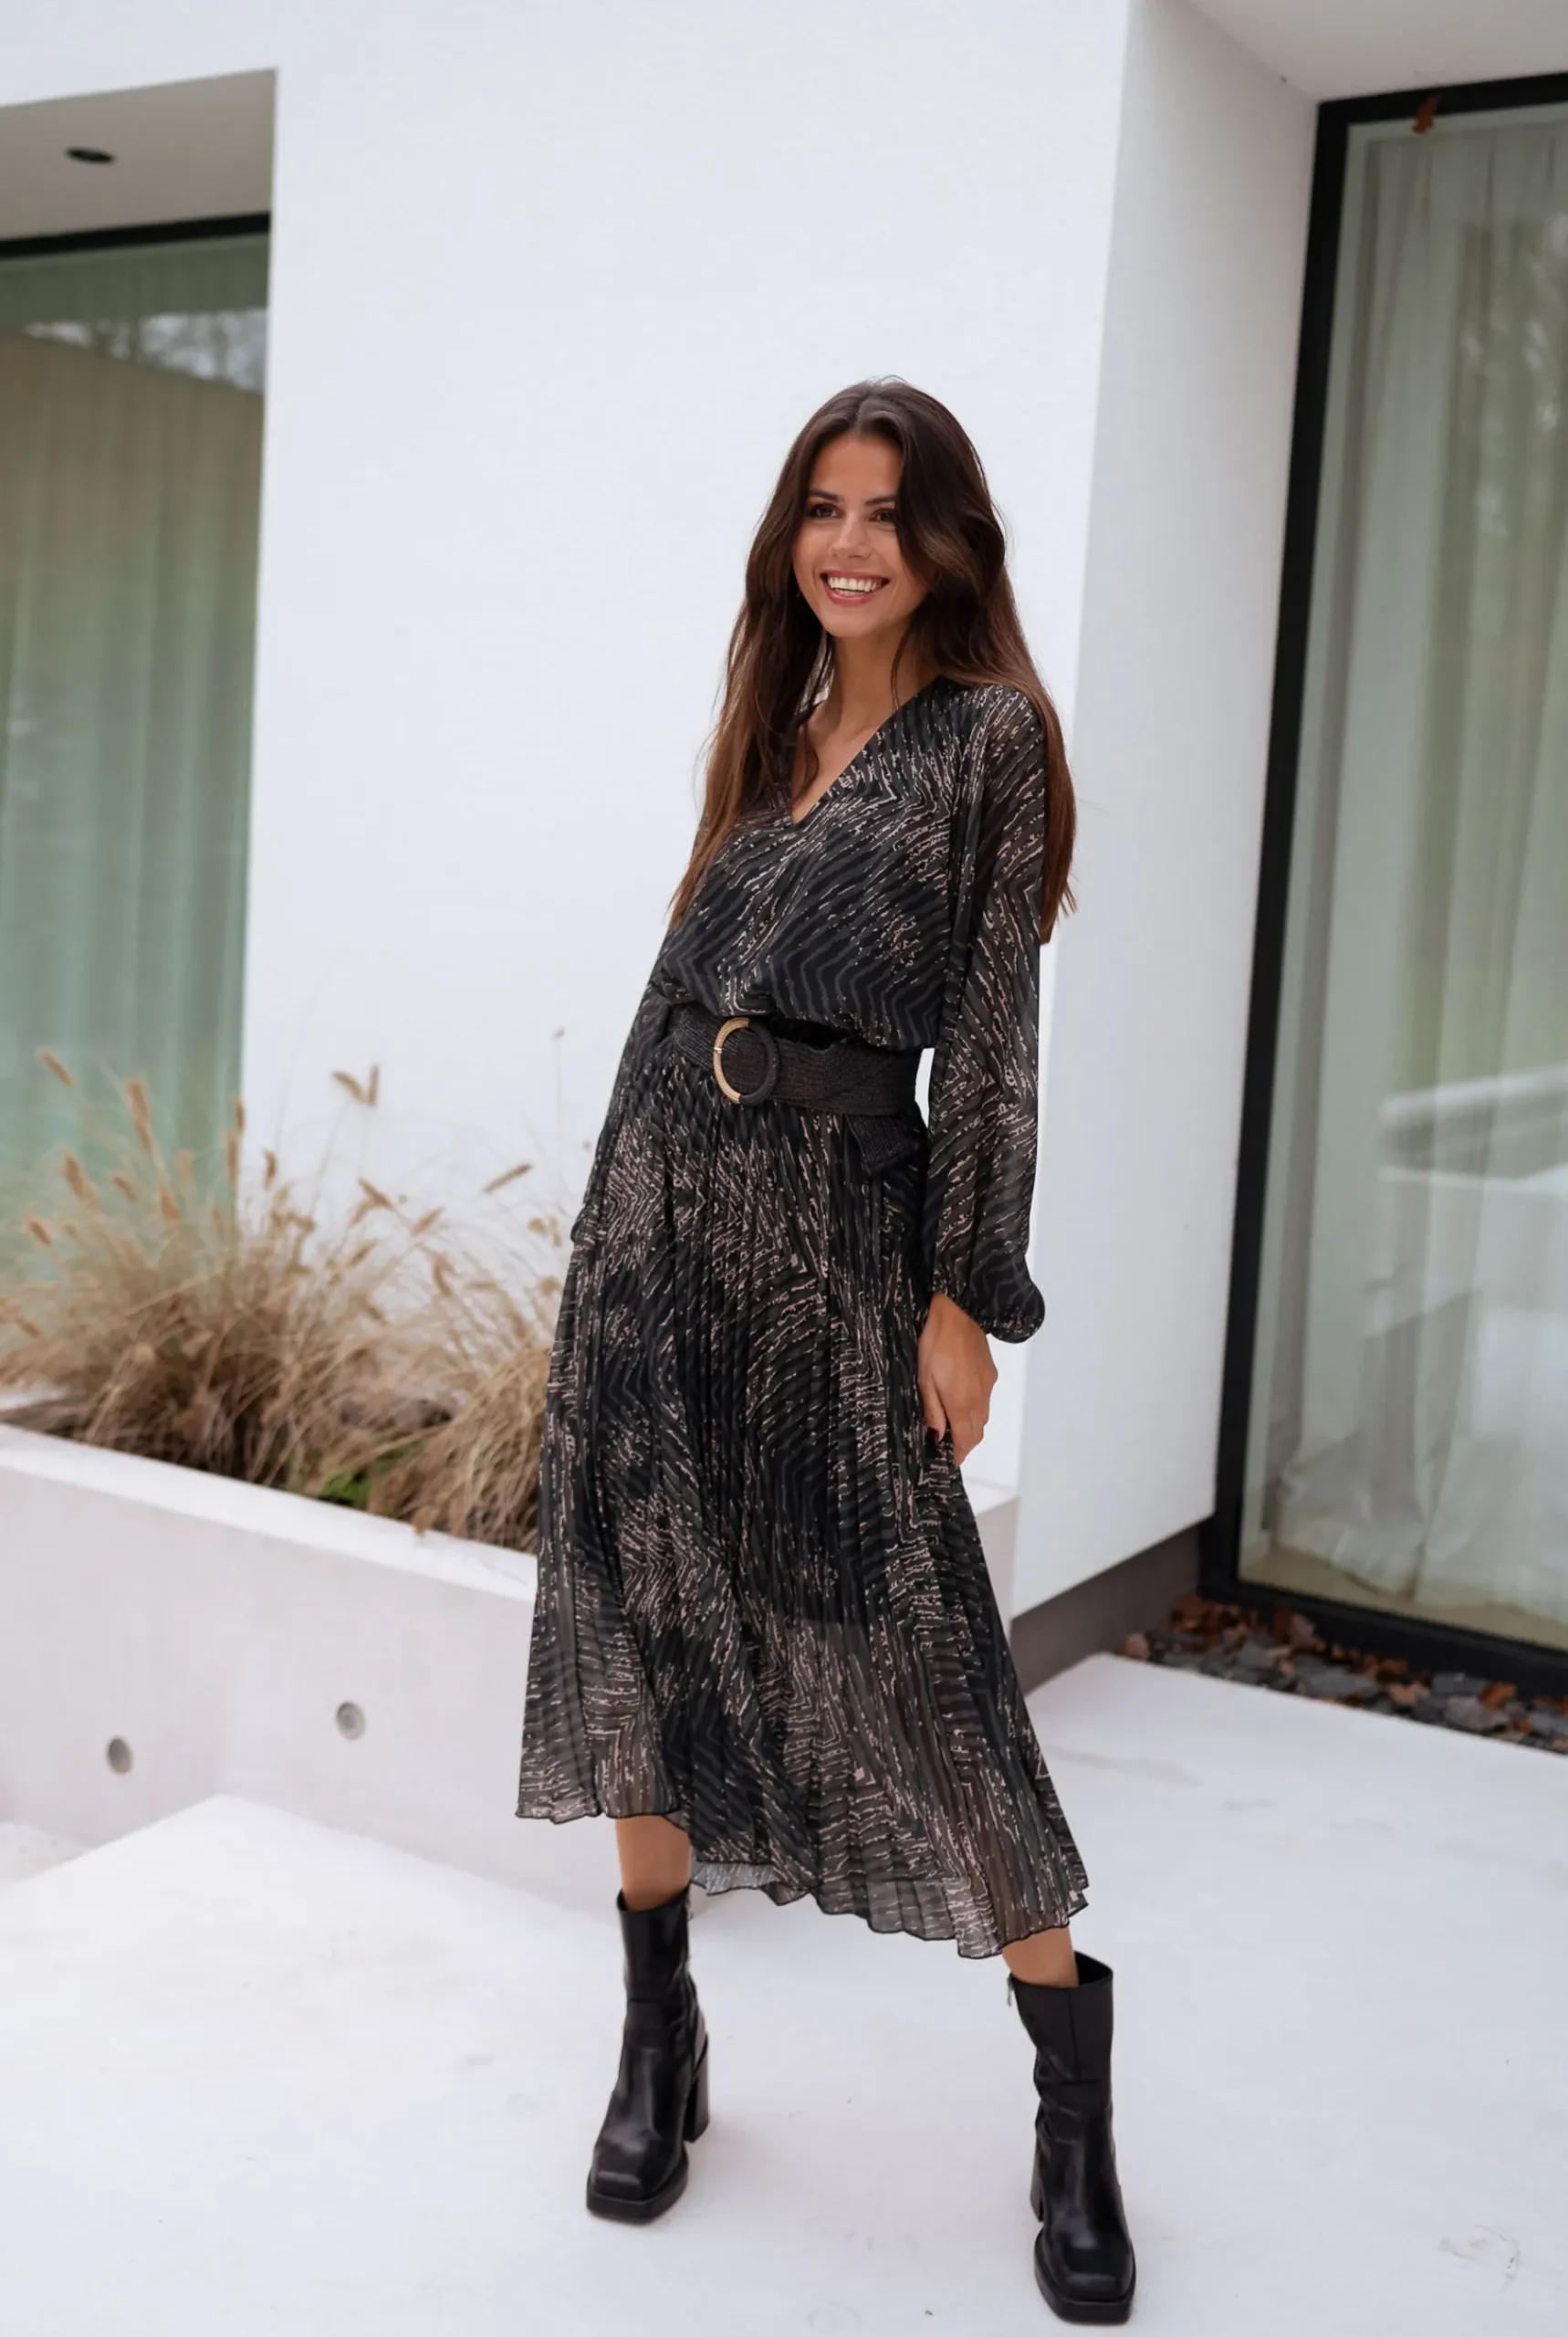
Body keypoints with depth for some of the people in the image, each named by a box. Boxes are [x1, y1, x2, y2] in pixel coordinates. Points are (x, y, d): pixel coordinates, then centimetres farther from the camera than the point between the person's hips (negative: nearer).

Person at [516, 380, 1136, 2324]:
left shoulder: (990, 731, -1)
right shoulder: (773, 729, 17)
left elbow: (994, 1026, -6)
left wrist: (965, 1293, -11)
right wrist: (632, 1218, 14)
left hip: (837, 1210, -6)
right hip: (663, 1189, 6)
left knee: (898, 1634, -4)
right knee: (648, 1599, 6)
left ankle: (1073, 2100, 11)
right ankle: (659, 2037, 22)